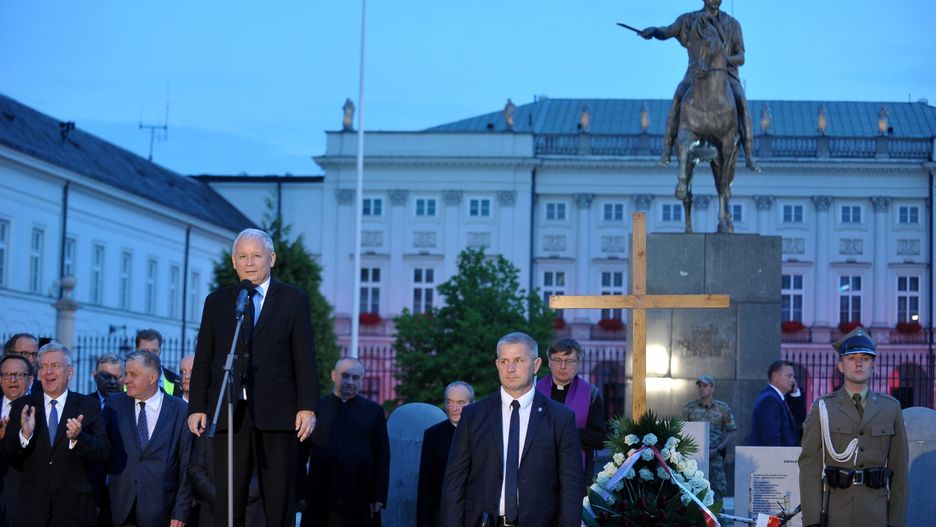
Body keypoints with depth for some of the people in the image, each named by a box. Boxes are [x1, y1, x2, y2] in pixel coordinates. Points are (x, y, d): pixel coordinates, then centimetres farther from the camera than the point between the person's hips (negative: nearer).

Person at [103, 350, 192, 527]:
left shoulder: (180, 410, 0)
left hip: (159, 512, -2)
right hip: (119, 509, 2)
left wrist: (180, 512, -4)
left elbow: (186, 465, -1)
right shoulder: (114, 404, 7)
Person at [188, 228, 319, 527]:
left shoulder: (294, 300, 7)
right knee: (227, 500, -2)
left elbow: (305, 359, 2)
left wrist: (307, 407, -6)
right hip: (230, 413, 2)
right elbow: (203, 360, 12)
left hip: (276, 413, -2)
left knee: (279, 499, 0)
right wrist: (197, 407, 4)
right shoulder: (216, 302, 13)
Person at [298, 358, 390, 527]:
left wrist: (379, 496, -1)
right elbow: (301, 452, 8)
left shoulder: (374, 411, 10)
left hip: (361, 500, 0)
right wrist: (298, 493, 3)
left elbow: (382, 456, 7)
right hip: (320, 500, 0)